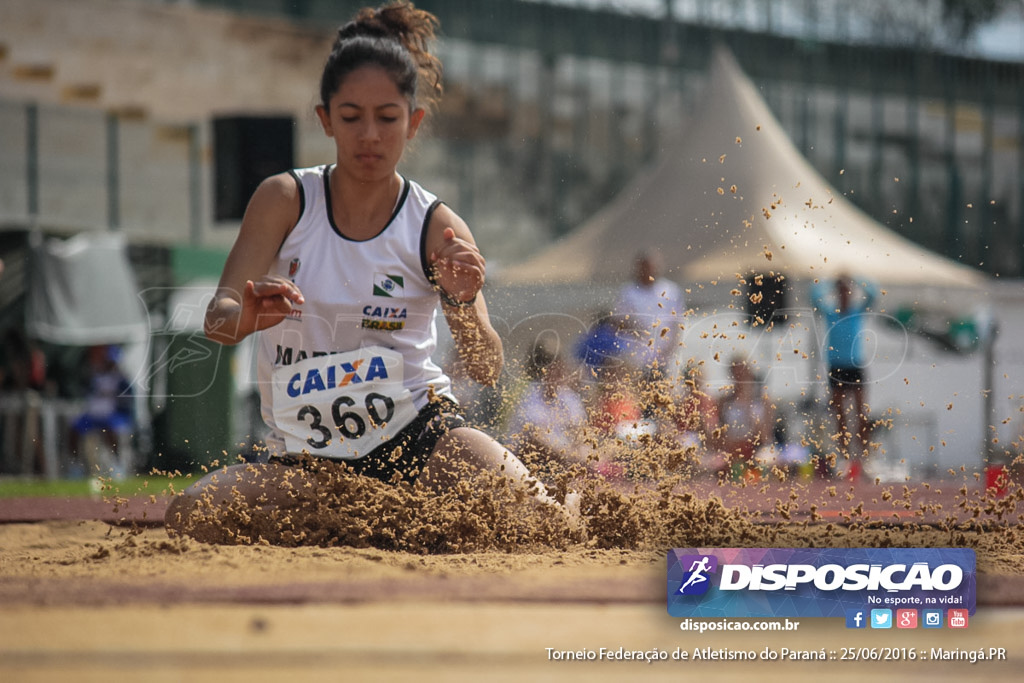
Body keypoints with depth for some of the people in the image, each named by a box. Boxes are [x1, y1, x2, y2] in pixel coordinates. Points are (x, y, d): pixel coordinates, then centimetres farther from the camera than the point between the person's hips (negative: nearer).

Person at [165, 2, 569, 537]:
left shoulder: (436, 227, -2)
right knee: (189, 516, -25)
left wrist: (464, 303, -31)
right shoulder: (285, 201, 0)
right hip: (307, 460, 2)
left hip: (419, 434, -2)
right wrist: (248, 316, -33)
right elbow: (217, 320, -8)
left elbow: (485, 369, -9)